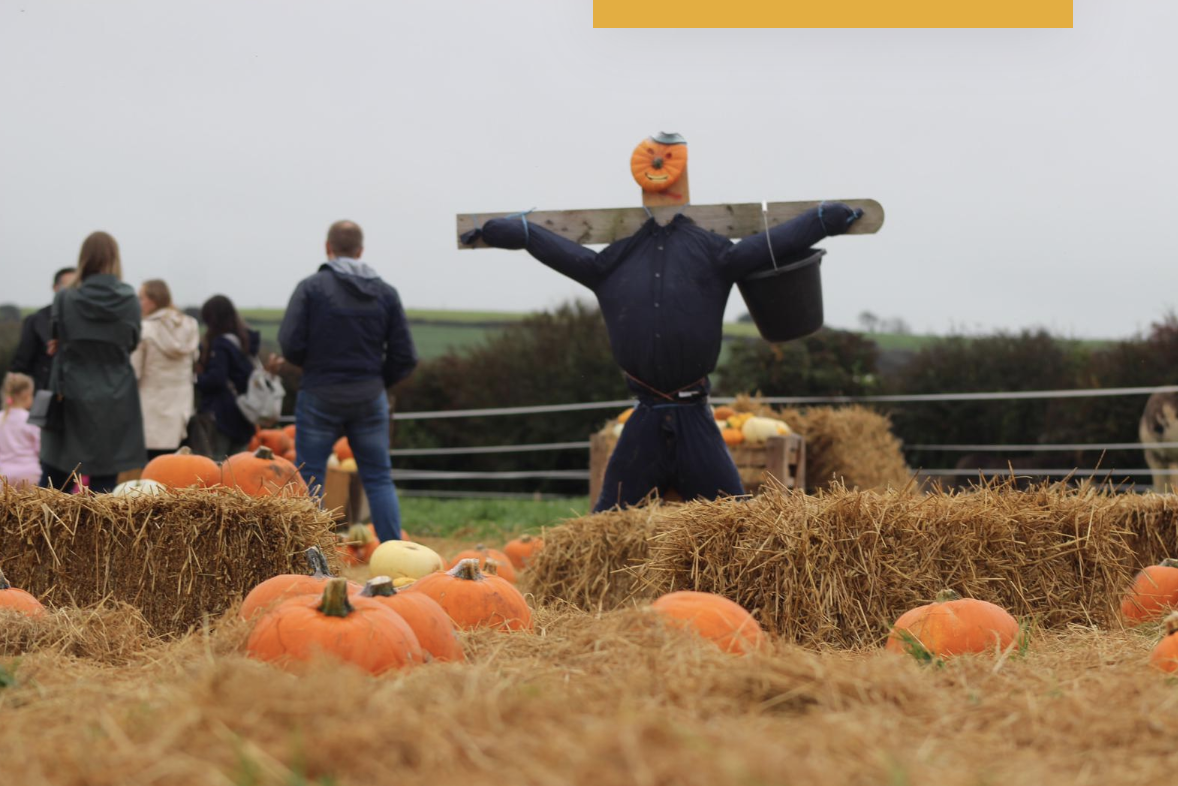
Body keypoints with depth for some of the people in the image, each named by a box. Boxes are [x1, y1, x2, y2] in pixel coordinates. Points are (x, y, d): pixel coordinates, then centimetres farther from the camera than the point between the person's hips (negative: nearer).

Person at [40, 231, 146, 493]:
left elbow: (56, 342, 2)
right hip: (116, 399, 0)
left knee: (52, 476, 9)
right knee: (104, 479, 3)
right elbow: (131, 343, 6)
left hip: (73, 395, 0)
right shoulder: (128, 300, -4)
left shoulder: (65, 298, -7)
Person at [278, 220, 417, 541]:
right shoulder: (386, 293, 3)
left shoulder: (311, 287, -6)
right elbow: (405, 357, 2)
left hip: (319, 397, -2)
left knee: (309, 480, 4)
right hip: (369, 400, 3)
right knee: (379, 480, 10)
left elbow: (290, 345, -11)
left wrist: (314, 366, 10)